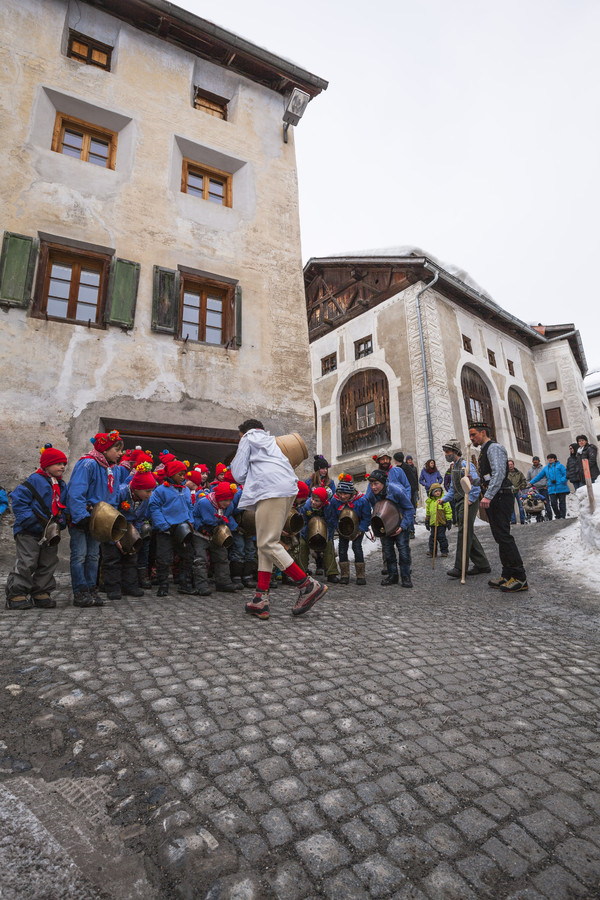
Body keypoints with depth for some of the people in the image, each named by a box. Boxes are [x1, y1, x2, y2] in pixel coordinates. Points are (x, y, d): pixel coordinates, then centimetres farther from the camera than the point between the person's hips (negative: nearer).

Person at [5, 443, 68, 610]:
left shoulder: (62, 486, 12)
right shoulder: (35, 481, -11)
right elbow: (18, 500, -14)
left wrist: (61, 522, -1)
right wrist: (31, 520, -20)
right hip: (29, 532, -7)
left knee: (48, 563, 10)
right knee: (26, 563, -5)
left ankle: (41, 594, 21)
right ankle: (16, 595, 8)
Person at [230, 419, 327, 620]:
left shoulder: (247, 439, 13)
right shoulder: (271, 440, 35)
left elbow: (239, 475, 6)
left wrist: (235, 462, 27)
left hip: (271, 491, -8)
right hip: (288, 489, 8)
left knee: (267, 543, -9)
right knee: (266, 543, 8)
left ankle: (308, 585, -9)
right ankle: (261, 599, 4)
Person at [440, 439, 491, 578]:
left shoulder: (465, 464, -10)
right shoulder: (453, 467, 19)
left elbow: (476, 482, -19)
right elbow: (453, 488, 24)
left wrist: (471, 499, -22)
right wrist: (444, 499, 11)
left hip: (468, 503, -10)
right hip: (459, 503, 10)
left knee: (464, 534, -8)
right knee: (469, 534, 11)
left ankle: (460, 568, -5)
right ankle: (482, 565, 20)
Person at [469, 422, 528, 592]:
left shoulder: (494, 447, -9)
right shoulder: (484, 451, 22)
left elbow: (499, 473, -21)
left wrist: (488, 496, -26)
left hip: (500, 497, -10)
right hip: (493, 498, 10)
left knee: (504, 536, -10)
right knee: (500, 537, 11)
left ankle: (519, 578, -5)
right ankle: (508, 576, 17)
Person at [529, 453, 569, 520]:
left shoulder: (560, 466, 3)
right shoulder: (546, 468, 16)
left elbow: (565, 475, -4)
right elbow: (539, 476, 22)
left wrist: (560, 481, -18)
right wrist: (531, 482, 19)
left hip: (561, 488, -3)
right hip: (552, 489, 3)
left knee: (562, 503, 1)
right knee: (553, 503, -3)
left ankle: (563, 516, 6)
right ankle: (558, 516, 9)